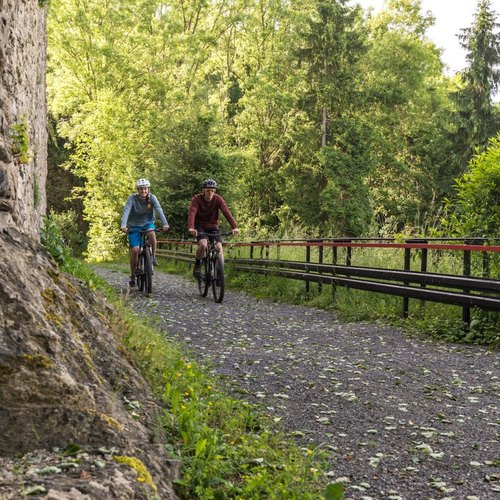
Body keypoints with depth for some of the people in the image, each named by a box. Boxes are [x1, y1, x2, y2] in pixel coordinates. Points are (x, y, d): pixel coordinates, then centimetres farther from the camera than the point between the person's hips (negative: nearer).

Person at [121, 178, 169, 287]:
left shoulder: (152, 198, -14)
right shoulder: (132, 198, -18)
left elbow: (159, 210, -27)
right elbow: (126, 211, -31)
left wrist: (165, 224, -43)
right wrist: (123, 226, -48)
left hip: (147, 223, 1)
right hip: (134, 226, -1)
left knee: (151, 233, -35)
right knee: (135, 250, -14)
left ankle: (153, 256, -14)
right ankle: (132, 276, 2)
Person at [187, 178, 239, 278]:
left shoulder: (218, 199, -13)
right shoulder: (197, 198, -17)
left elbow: (226, 212, -24)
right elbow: (192, 213, -30)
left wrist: (234, 227, -39)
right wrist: (191, 228, -49)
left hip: (213, 226, 2)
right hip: (200, 226, -2)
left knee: (219, 247, -16)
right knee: (203, 245, -28)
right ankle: (197, 265, -2)